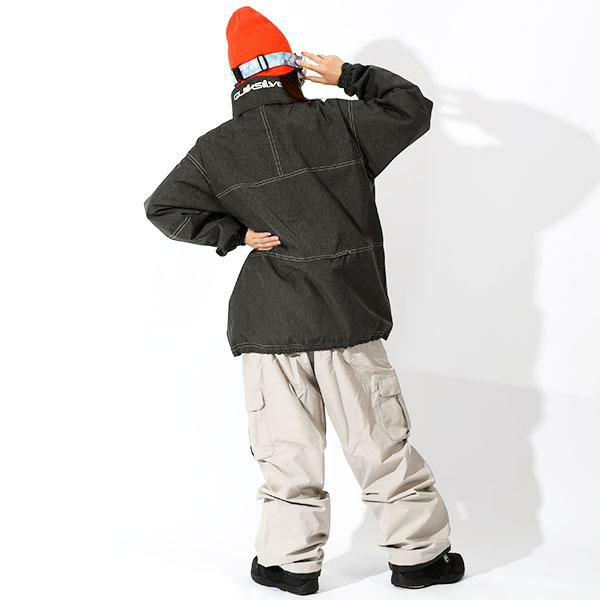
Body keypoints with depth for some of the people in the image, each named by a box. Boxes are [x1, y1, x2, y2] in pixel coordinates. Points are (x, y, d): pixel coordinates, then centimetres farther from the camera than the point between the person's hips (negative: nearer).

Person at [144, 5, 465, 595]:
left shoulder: (215, 148, 1)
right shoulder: (338, 122, -3)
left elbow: (163, 206, 3)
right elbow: (413, 108, 6)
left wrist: (233, 233, 2)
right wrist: (350, 76, 13)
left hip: (267, 324, 1)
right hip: (347, 315, -1)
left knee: (287, 446, 9)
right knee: (381, 442, 8)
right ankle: (417, 553, 17)